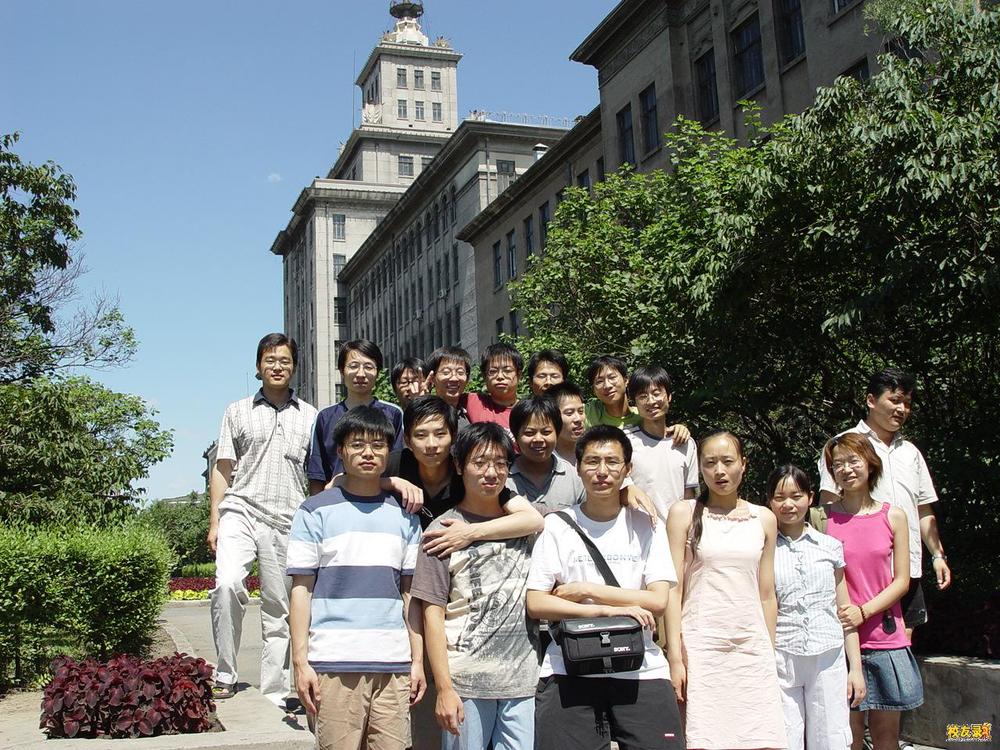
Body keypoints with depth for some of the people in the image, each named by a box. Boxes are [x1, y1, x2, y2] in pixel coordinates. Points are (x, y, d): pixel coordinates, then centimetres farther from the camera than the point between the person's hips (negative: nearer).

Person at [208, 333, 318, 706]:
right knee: (227, 583, -25)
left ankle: (273, 695, 11)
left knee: (278, 610, 3)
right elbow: (222, 469, 10)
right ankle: (225, 673, -10)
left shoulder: (310, 416, 13)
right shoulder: (238, 411, 12)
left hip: (288, 521, 1)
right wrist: (215, 521, 2)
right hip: (240, 511, -1)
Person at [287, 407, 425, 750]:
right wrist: (300, 662, -4)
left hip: (393, 664, 3)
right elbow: (301, 590, 2)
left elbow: (409, 592, 14)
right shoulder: (316, 512, 4)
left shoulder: (403, 516, 13)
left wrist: (418, 660, 9)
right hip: (334, 664, -3)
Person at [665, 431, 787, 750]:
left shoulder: (764, 519, 12)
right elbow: (673, 588, -2)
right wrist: (675, 657, -8)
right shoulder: (684, 513, 3)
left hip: (752, 650, 3)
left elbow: (767, 595, 14)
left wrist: (770, 655, 10)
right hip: (700, 649, -3)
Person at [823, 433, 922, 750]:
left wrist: (863, 611, -12)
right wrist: (836, 615, -12)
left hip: (886, 637, 1)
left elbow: (901, 581, 1)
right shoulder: (824, 518, 0)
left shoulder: (894, 516, 4)